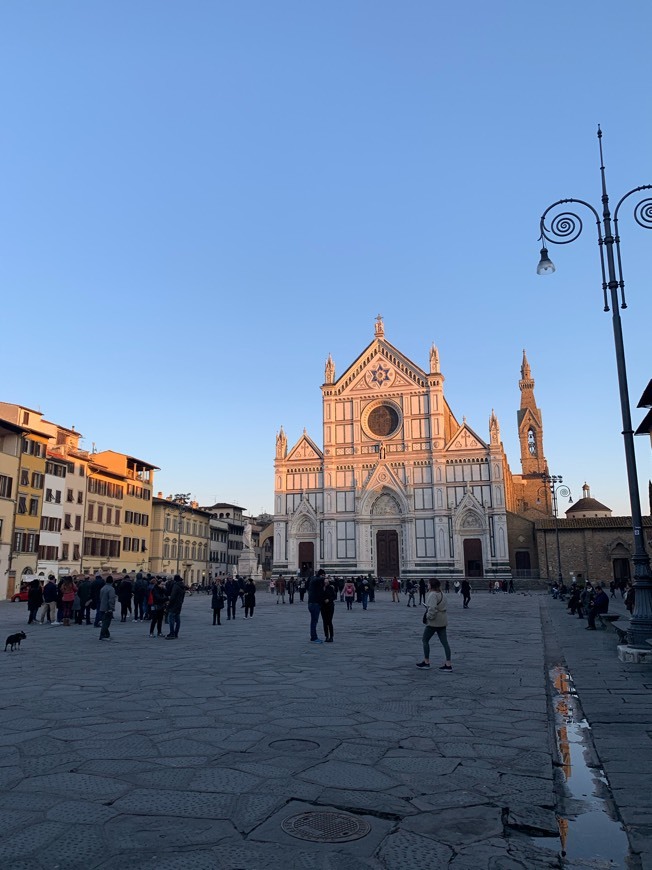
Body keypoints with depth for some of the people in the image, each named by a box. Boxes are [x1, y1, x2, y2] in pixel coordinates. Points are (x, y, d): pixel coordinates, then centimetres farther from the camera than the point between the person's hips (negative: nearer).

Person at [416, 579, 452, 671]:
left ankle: (426, 662, 15)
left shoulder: (433, 595, -17)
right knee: (444, 642, 7)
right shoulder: (442, 594, 11)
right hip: (443, 621, 8)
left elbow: (432, 608, -29)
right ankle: (448, 664, 5)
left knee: (425, 640, 8)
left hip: (434, 622, -8)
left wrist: (429, 617, -16)